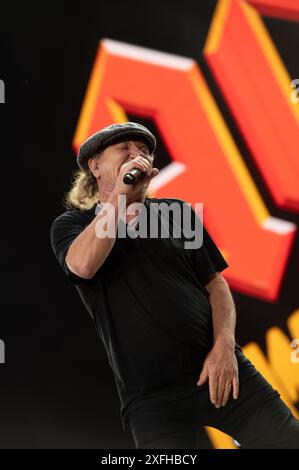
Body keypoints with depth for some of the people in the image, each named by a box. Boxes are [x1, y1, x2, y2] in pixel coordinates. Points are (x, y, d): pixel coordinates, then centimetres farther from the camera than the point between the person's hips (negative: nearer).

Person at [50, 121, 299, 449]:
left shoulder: (177, 212, 13)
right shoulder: (71, 225, 6)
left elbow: (216, 284, 11)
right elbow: (84, 264, -18)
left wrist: (224, 346, -7)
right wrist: (119, 193, -13)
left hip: (222, 373, 3)